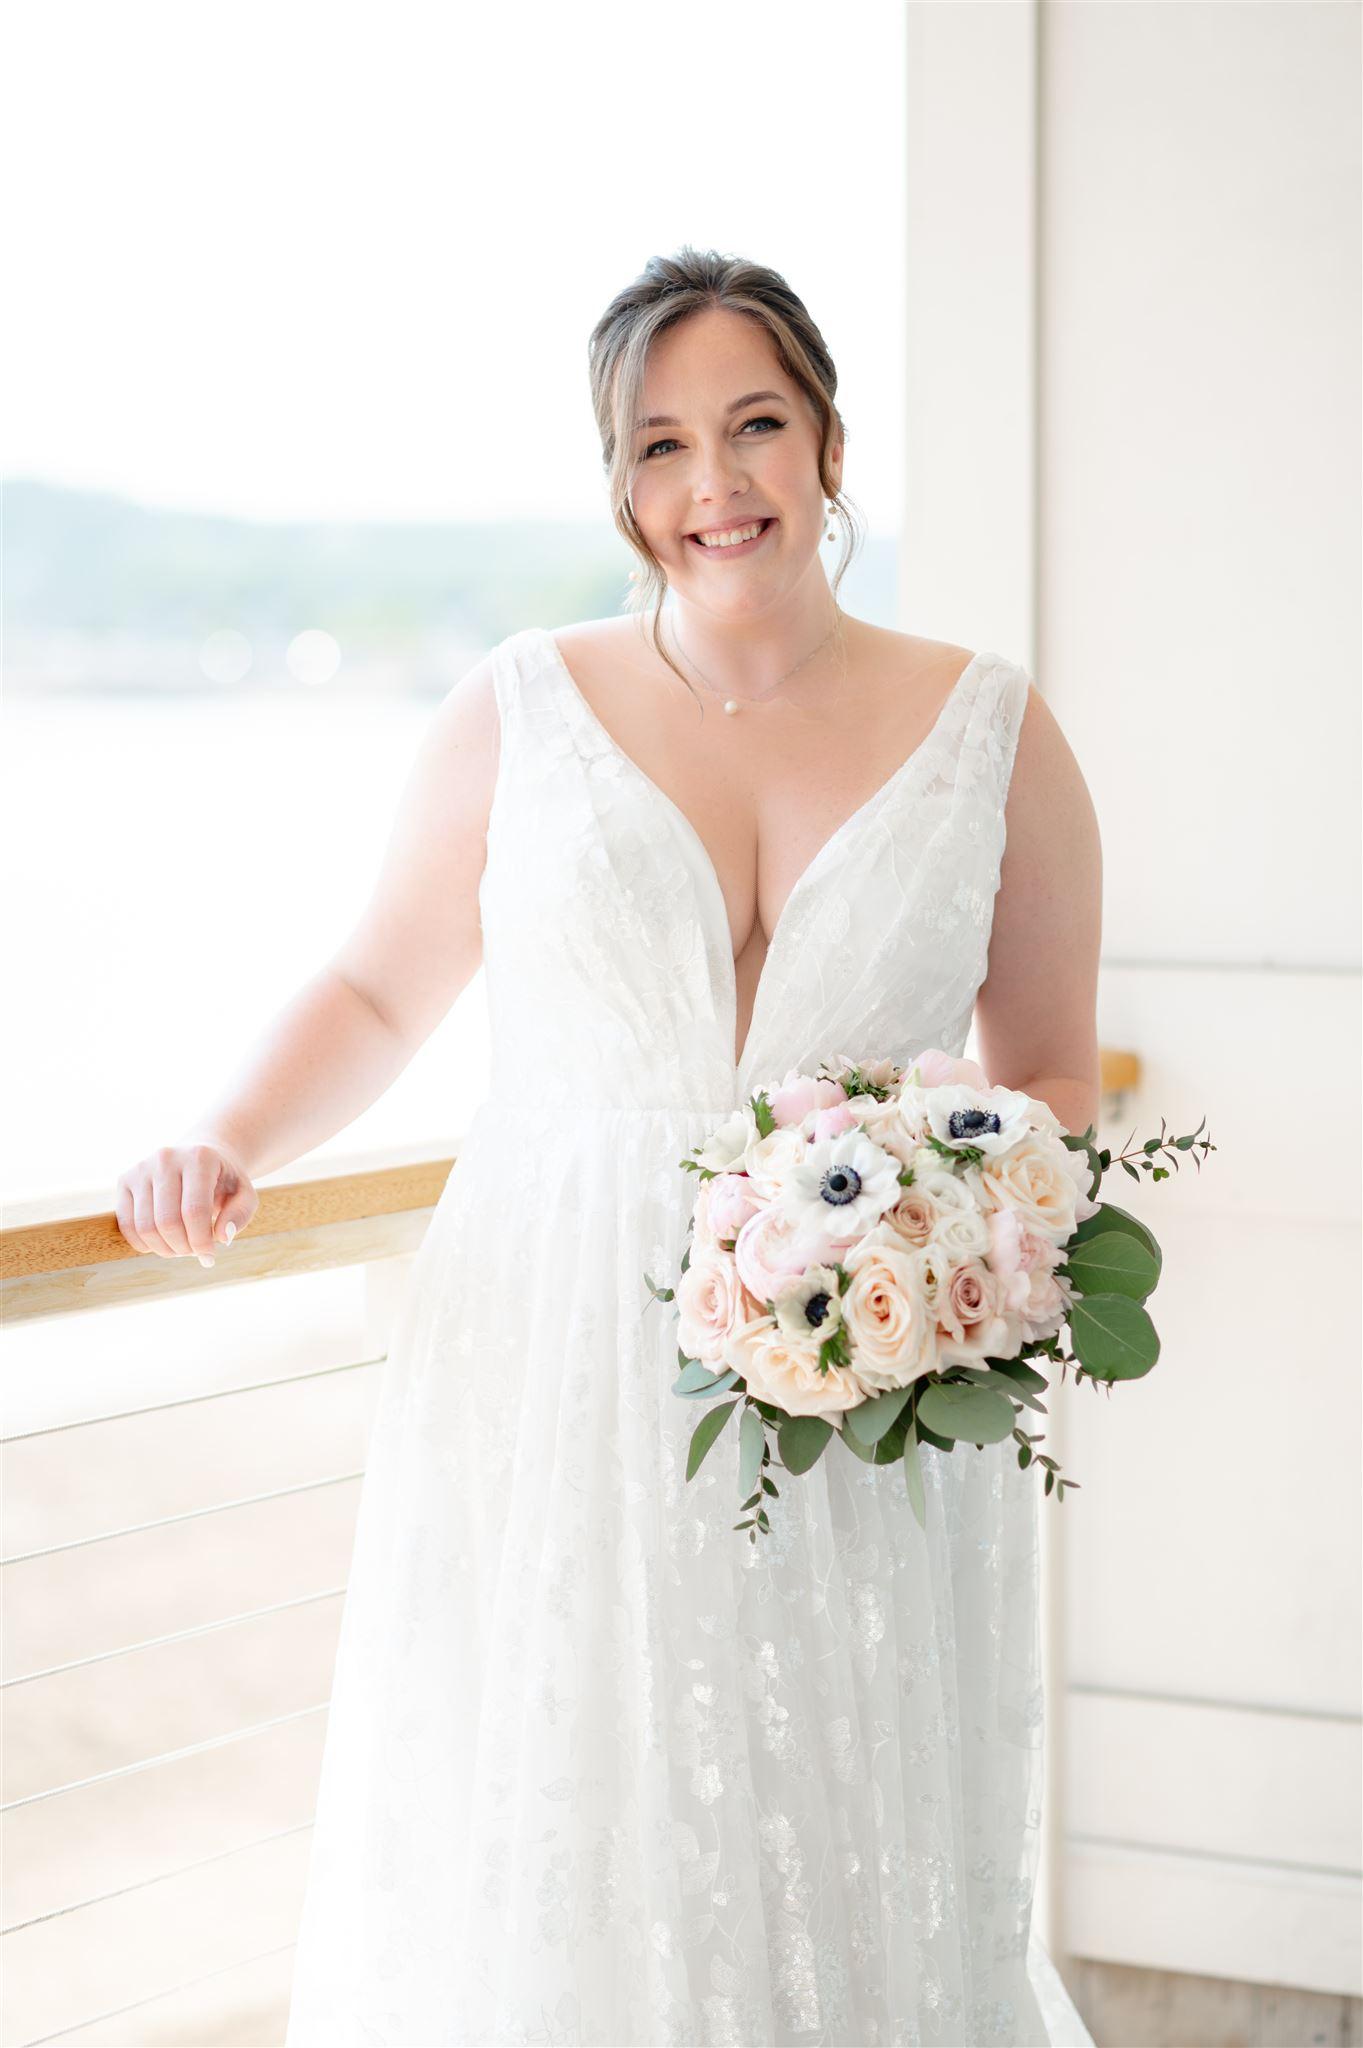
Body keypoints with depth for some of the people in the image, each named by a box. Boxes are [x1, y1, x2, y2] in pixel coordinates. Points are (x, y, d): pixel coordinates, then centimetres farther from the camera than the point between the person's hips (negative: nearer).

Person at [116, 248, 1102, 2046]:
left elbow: (1052, 1077, 10)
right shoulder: (521, 713, 3)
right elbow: (380, 991, 13)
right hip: (557, 1381, 0)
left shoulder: (991, 733, 4)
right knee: (542, 1884, 3)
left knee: (854, 1891, 6)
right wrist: (232, 1143, -5)